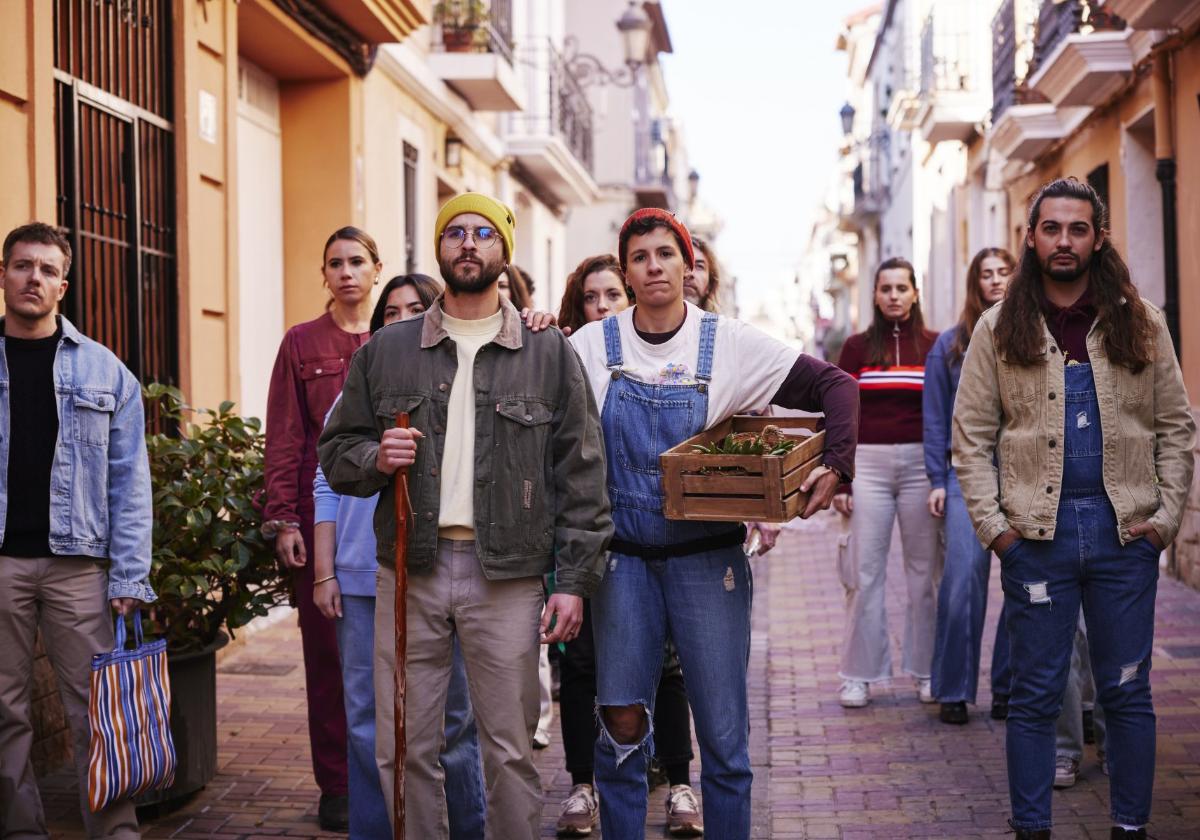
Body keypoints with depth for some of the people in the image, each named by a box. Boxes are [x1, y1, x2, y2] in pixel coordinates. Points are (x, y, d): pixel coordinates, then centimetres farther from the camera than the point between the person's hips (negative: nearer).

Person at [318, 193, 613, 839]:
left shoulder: (549, 355, 6)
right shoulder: (387, 351, 10)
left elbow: (580, 474, 3)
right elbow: (335, 452, 14)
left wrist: (575, 580, -3)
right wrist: (376, 459, -9)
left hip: (507, 575, -2)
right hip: (410, 569, 2)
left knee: (510, 750, 3)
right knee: (404, 749, 6)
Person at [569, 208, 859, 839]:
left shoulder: (729, 343, -3)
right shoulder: (591, 346, 1)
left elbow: (833, 385, -1)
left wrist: (837, 465, -15)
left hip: (707, 560, 0)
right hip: (624, 560, 1)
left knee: (723, 735, 4)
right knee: (622, 730, 4)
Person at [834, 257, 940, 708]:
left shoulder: (936, 346, 6)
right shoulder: (857, 347, 7)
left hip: (922, 464, 0)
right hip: (868, 464, 0)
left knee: (923, 569, 4)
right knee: (865, 571, 0)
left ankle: (926, 671, 14)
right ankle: (859, 675, 6)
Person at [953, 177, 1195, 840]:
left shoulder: (1140, 322, 7)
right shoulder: (1000, 328, 4)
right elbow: (971, 436, 3)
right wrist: (992, 524, -5)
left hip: (1125, 532, 1)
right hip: (1037, 533, -1)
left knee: (1127, 692, 7)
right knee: (1035, 695, 5)